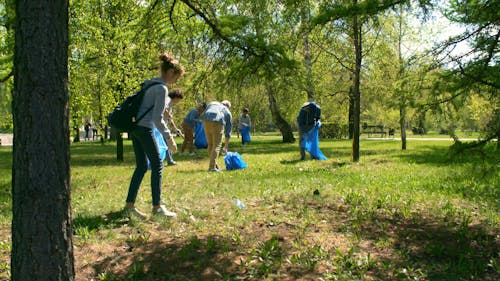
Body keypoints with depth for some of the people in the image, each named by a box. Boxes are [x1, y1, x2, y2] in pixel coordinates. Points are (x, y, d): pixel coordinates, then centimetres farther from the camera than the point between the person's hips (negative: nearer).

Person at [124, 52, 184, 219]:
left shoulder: (150, 84, 16)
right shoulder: (162, 88, -12)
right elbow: (157, 118, -17)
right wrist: (169, 138, -12)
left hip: (135, 127, 9)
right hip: (144, 129, -9)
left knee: (141, 166, 11)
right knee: (157, 165, -2)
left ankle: (130, 205, 13)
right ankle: (157, 207, 3)